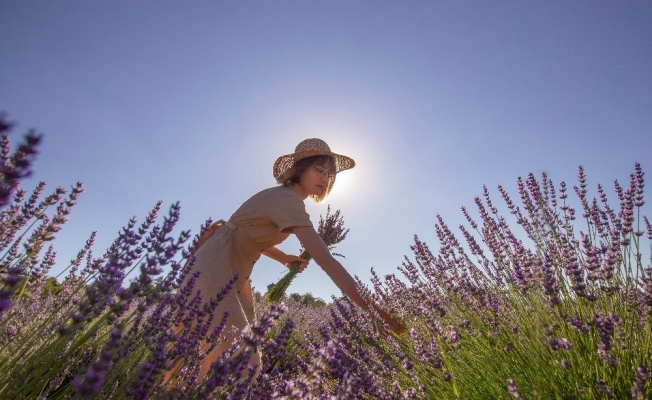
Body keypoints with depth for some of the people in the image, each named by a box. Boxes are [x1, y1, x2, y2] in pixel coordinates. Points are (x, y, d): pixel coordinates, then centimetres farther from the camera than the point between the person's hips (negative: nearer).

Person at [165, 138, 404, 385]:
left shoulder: (284, 196, 8)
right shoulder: (288, 200, -23)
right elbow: (325, 259, -32)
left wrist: (284, 258, 3)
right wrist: (368, 308, -32)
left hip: (232, 271, 10)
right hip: (216, 269, -10)